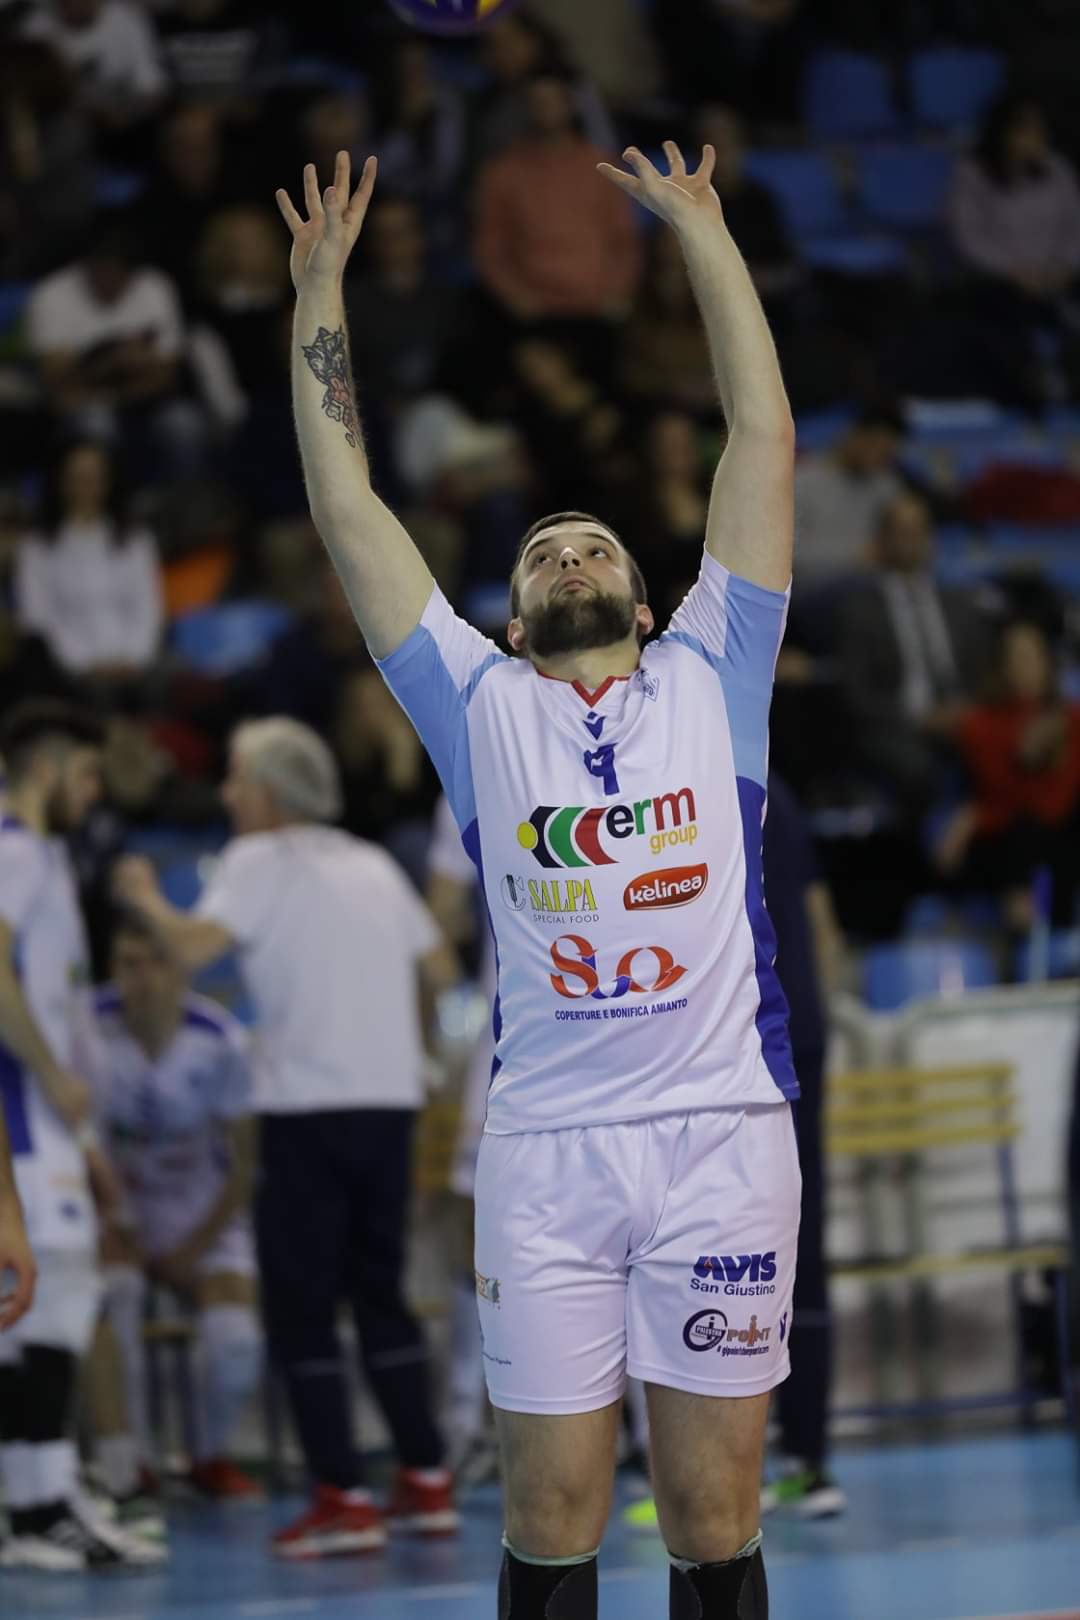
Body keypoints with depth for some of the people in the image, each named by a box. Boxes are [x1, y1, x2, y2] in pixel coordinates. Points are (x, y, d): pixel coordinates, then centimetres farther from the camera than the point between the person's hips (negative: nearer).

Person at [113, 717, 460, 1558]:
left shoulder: (261, 859, -2)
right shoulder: (374, 864, 16)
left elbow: (196, 947, -16)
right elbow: (441, 969, 21)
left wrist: (147, 898, 1)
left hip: (308, 1106, -6)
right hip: (391, 1100, 6)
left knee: (302, 1306, -1)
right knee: (379, 1293, 16)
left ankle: (345, 1501, -7)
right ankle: (427, 1482, 13)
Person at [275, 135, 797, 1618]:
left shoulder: (710, 680, 11)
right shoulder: (481, 707, 11)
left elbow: (763, 435, 10)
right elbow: (346, 507, 13)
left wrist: (700, 228, 13)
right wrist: (321, 291, 14)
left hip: (723, 1134, 0)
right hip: (545, 1149, 0)